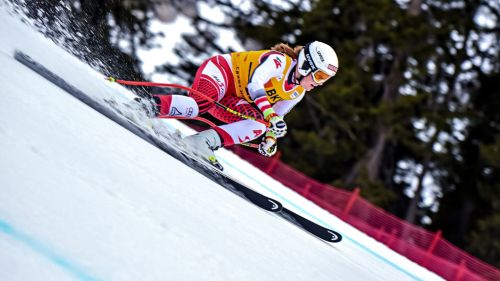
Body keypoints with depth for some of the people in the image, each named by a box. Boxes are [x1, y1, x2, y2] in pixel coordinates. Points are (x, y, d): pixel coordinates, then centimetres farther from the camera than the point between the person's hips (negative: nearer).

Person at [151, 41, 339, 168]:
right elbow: (254, 84, -34)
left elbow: (276, 118, 18)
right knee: (202, 104, -40)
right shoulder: (280, 60, -20)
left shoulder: (297, 93, 7)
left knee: (259, 125, -19)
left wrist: (270, 137, 0)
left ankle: (205, 142, -26)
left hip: (229, 98, 8)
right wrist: (270, 114, -45)